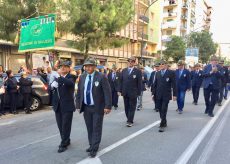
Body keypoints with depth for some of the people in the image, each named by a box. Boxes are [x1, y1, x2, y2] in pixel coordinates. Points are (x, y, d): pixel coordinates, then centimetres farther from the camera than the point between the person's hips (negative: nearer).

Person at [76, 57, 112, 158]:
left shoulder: (101, 77, -12)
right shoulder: (82, 77, 5)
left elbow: (107, 92, -13)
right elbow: (79, 92, 10)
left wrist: (108, 106, -17)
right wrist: (78, 105, 6)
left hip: (97, 108, -5)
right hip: (86, 107, 5)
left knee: (96, 128, 3)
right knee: (89, 128, 15)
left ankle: (94, 149, 13)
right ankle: (91, 145, 31)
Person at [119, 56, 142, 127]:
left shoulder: (138, 71, -4)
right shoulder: (124, 71, 9)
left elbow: (139, 83, -5)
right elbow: (121, 81, 10)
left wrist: (139, 93, -9)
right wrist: (120, 90, 5)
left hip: (133, 93, -4)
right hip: (125, 92, 4)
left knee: (132, 107, 1)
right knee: (126, 107, 12)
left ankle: (130, 121, 5)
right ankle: (129, 119, 26)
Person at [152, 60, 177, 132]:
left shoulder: (171, 73, -2)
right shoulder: (157, 73, 10)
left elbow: (174, 84, -3)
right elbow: (155, 84, 11)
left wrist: (174, 94, -6)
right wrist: (153, 93, 7)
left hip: (166, 95, -4)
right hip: (158, 95, 4)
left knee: (164, 110, -6)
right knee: (160, 110, 10)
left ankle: (162, 126, -1)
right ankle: (164, 123, 28)